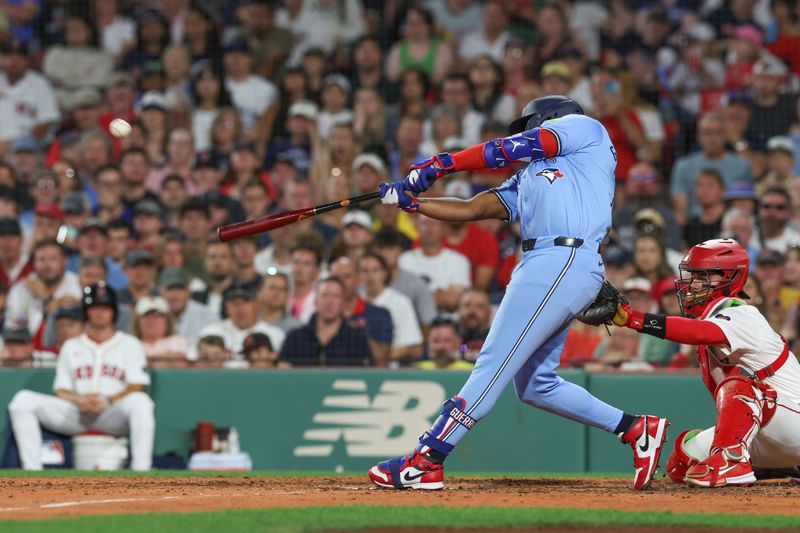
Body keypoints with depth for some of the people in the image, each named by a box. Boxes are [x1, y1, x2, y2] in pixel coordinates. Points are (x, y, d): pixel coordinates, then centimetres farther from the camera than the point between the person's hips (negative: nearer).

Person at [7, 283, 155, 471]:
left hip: (114, 415, -3)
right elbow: (61, 390, 13)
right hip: (76, 415, 3)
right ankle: (32, 471, -24)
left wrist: (107, 401, -17)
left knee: (140, 401, -37)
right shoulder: (71, 346, 21)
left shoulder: (129, 344, 13)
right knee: (23, 400, -17)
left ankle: (140, 472, -40)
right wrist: (80, 400, -11)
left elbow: (137, 388, 1)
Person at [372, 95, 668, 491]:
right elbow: (471, 210, 22)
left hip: (566, 262, -9)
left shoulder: (582, 126, 10)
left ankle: (426, 461, -17)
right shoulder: (527, 180, 31)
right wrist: (409, 201, 12)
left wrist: (441, 164, -3)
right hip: (541, 265, 9)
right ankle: (635, 429, 14)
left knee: (494, 363, -12)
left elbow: (514, 148, -1)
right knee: (534, 385, 9)